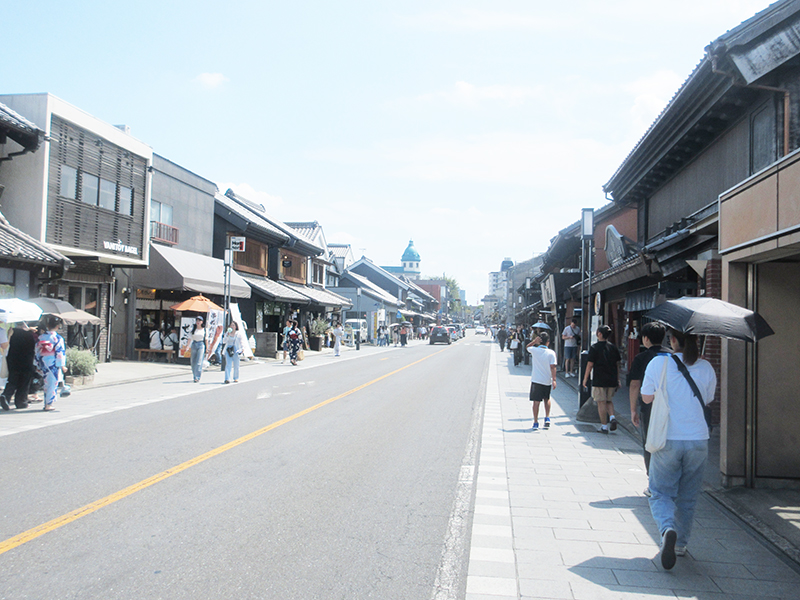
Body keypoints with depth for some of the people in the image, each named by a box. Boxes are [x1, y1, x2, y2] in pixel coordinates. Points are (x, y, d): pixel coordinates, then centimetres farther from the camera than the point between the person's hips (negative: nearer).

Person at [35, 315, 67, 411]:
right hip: (53, 365, -5)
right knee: (53, 384, 1)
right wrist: (62, 366, -6)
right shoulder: (58, 338, -10)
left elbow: (37, 351, 10)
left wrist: (38, 365, 18)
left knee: (47, 384, 15)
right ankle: (49, 404, 1)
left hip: (43, 364, 5)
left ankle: (46, 403, 19)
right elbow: (60, 352, -12)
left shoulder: (41, 337, 6)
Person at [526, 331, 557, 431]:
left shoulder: (534, 350, -5)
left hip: (536, 380, -1)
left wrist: (534, 341, 4)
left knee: (536, 401, 1)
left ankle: (535, 423, 0)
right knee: (547, 399, 24)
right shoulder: (551, 353, -7)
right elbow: (552, 367, -11)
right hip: (547, 381, 1)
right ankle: (547, 418, 17)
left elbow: (527, 348, 18)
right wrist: (554, 380, -10)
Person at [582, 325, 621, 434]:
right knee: (609, 401, 21)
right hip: (612, 380, 5)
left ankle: (604, 426, 4)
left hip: (599, 380, -4)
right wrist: (617, 379, 18)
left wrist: (585, 379, 2)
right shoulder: (613, 347, 6)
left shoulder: (594, 348, -8)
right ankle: (612, 417, -2)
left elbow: (590, 364, -7)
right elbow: (617, 364, 11)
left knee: (601, 402, 2)